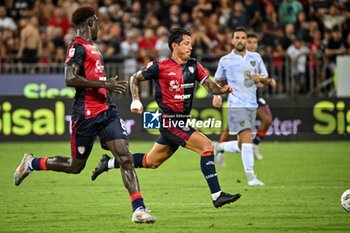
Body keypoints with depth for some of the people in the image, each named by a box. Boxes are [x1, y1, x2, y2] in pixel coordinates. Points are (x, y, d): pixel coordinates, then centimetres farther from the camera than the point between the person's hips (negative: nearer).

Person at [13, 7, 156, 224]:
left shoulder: (92, 47, 17)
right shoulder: (78, 48, -12)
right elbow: (70, 78, -24)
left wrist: (109, 84, 21)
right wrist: (103, 83, -24)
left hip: (106, 110, 8)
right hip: (86, 114, -8)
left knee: (125, 157, -8)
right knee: (75, 165, 7)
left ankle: (139, 209, -12)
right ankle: (31, 163, 30)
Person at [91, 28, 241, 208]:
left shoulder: (194, 66, 8)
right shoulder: (160, 67, -8)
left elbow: (210, 86, 4)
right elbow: (135, 78, 5)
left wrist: (222, 89, -18)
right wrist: (136, 101, -8)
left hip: (183, 122, 7)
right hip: (170, 121, -7)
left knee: (151, 162, 16)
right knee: (207, 146, -20)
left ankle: (108, 163, 33)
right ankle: (216, 195, -20)